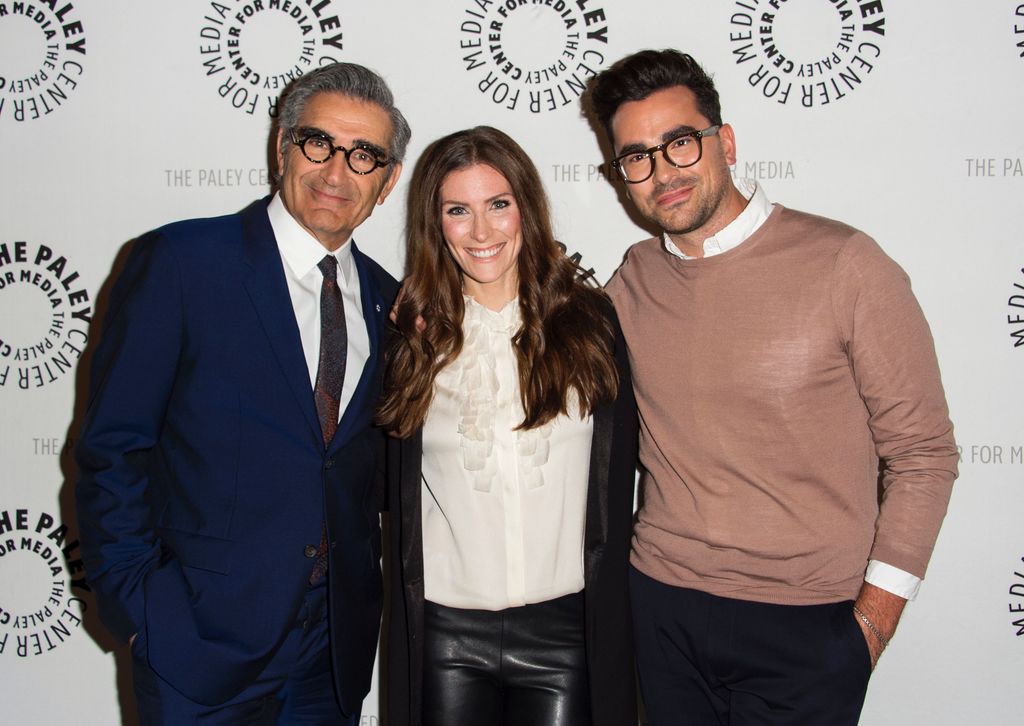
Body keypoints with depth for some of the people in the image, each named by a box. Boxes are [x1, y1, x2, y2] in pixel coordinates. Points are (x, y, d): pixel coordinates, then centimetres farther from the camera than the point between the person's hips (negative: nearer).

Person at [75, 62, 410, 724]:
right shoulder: (178, 261, -9)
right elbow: (113, 450, -8)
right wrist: (138, 608, -11)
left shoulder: (386, 299, 5)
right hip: (202, 644, -4)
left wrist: (369, 591, 3)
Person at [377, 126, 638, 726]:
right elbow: (400, 496, 8)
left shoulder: (590, 320, -2)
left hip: (566, 630, 0)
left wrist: (607, 600, 2)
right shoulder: (415, 335, 0)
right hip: (447, 633, 1)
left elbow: (618, 477, 2)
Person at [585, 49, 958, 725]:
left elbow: (922, 453, -6)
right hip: (661, 607, 4)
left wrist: (873, 618, -8)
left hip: (805, 627, -3)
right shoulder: (633, 282, 2)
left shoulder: (844, 264, -11)